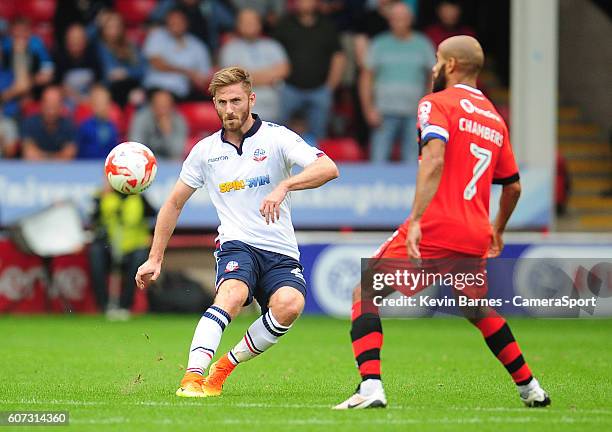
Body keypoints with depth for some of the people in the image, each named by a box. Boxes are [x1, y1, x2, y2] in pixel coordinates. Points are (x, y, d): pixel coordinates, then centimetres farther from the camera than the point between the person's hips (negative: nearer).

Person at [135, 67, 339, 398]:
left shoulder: (277, 138, 0)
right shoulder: (205, 151, 10)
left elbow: (328, 168, -16)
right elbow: (174, 203, 23)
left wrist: (284, 186, -32)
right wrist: (155, 258, 20)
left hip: (281, 252, 0)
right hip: (236, 246, 0)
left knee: (289, 305, -31)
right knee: (232, 293, -34)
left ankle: (225, 367, -12)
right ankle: (192, 377, -44)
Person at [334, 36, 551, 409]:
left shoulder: (437, 103, -1)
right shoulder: (495, 119, 18)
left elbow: (434, 160, -19)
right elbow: (513, 186, 24)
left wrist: (416, 220, -24)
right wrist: (498, 230, 40)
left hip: (436, 228, -7)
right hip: (475, 237, 7)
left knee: (365, 295, -1)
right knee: (478, 310, 29)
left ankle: (371, 387, -18)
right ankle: (530, 388, 29)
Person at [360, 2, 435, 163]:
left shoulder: (423, 45, 9)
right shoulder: (380, 44, 8)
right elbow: (366, 77, 7)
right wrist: (369, 109, -3)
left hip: (414, 114, 1)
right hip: (385, 113, 0)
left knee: (413, 162, -3)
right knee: (378, 159, -9)